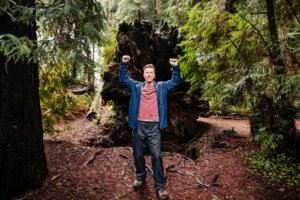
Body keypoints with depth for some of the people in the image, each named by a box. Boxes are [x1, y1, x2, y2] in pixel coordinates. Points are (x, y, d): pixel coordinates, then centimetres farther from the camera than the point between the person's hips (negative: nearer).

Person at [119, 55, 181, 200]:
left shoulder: (161, 87, 11)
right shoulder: (136, 86, 11)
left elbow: (175, 81, 10)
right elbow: (123, 79, 10)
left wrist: (175, 67, -4)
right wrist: (124, 64, -3)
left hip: (154, 126, -1)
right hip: (138, 125, 2)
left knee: (157, 156, -2)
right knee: (138, 155, 12)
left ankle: (160, 186, 10)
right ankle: (140, 178, 36)